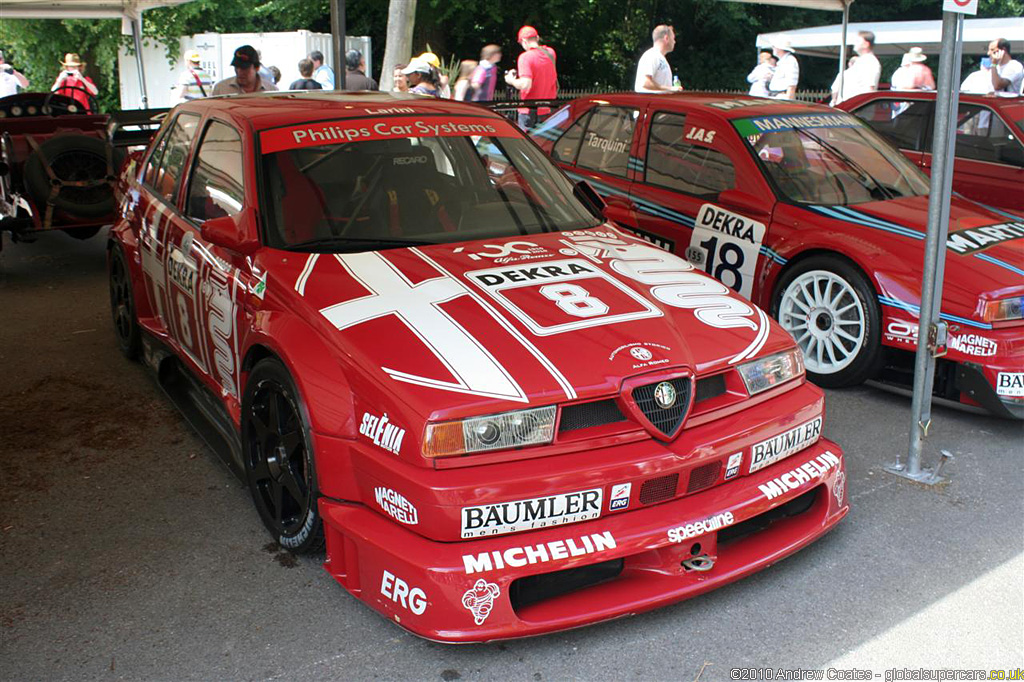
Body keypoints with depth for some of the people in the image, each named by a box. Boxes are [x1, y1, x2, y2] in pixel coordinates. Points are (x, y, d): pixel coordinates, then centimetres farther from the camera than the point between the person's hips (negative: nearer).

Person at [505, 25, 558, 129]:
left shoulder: (525, 57, -17)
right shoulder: (550, 53, 3)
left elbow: (525, 85, -25)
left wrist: (511, 80, -8)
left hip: (530, 110, -6)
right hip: (547, 109, 6)